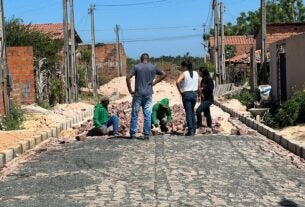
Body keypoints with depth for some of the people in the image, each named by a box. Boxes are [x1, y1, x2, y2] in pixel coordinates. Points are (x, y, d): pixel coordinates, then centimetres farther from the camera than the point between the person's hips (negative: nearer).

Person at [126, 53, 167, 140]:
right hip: (148, 94, 2)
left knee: (134, 114, 7)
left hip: (138, 94, -2)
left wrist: (130, 91, -4)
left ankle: (133, 133, 10)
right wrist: (155, 82, 10)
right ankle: (147, 134, 6)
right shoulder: (153, 67, 4)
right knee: (147, 115, 4)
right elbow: (164, 74, 11)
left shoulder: (136, 67, -2)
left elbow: (128, 78, -11)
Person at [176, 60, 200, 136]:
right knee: (192, 111, 19)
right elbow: (198, 85, 7)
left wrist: (180, 90, -14)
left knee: (188, 112, -2)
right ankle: (194, 129, 22)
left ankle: (190, 130, -4)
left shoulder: (184, 74, -9)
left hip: (186, 94, -5)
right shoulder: (196, 73, 7)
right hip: (194, 93, 5)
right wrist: (197, 92, 15)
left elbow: (177, 82, -26)